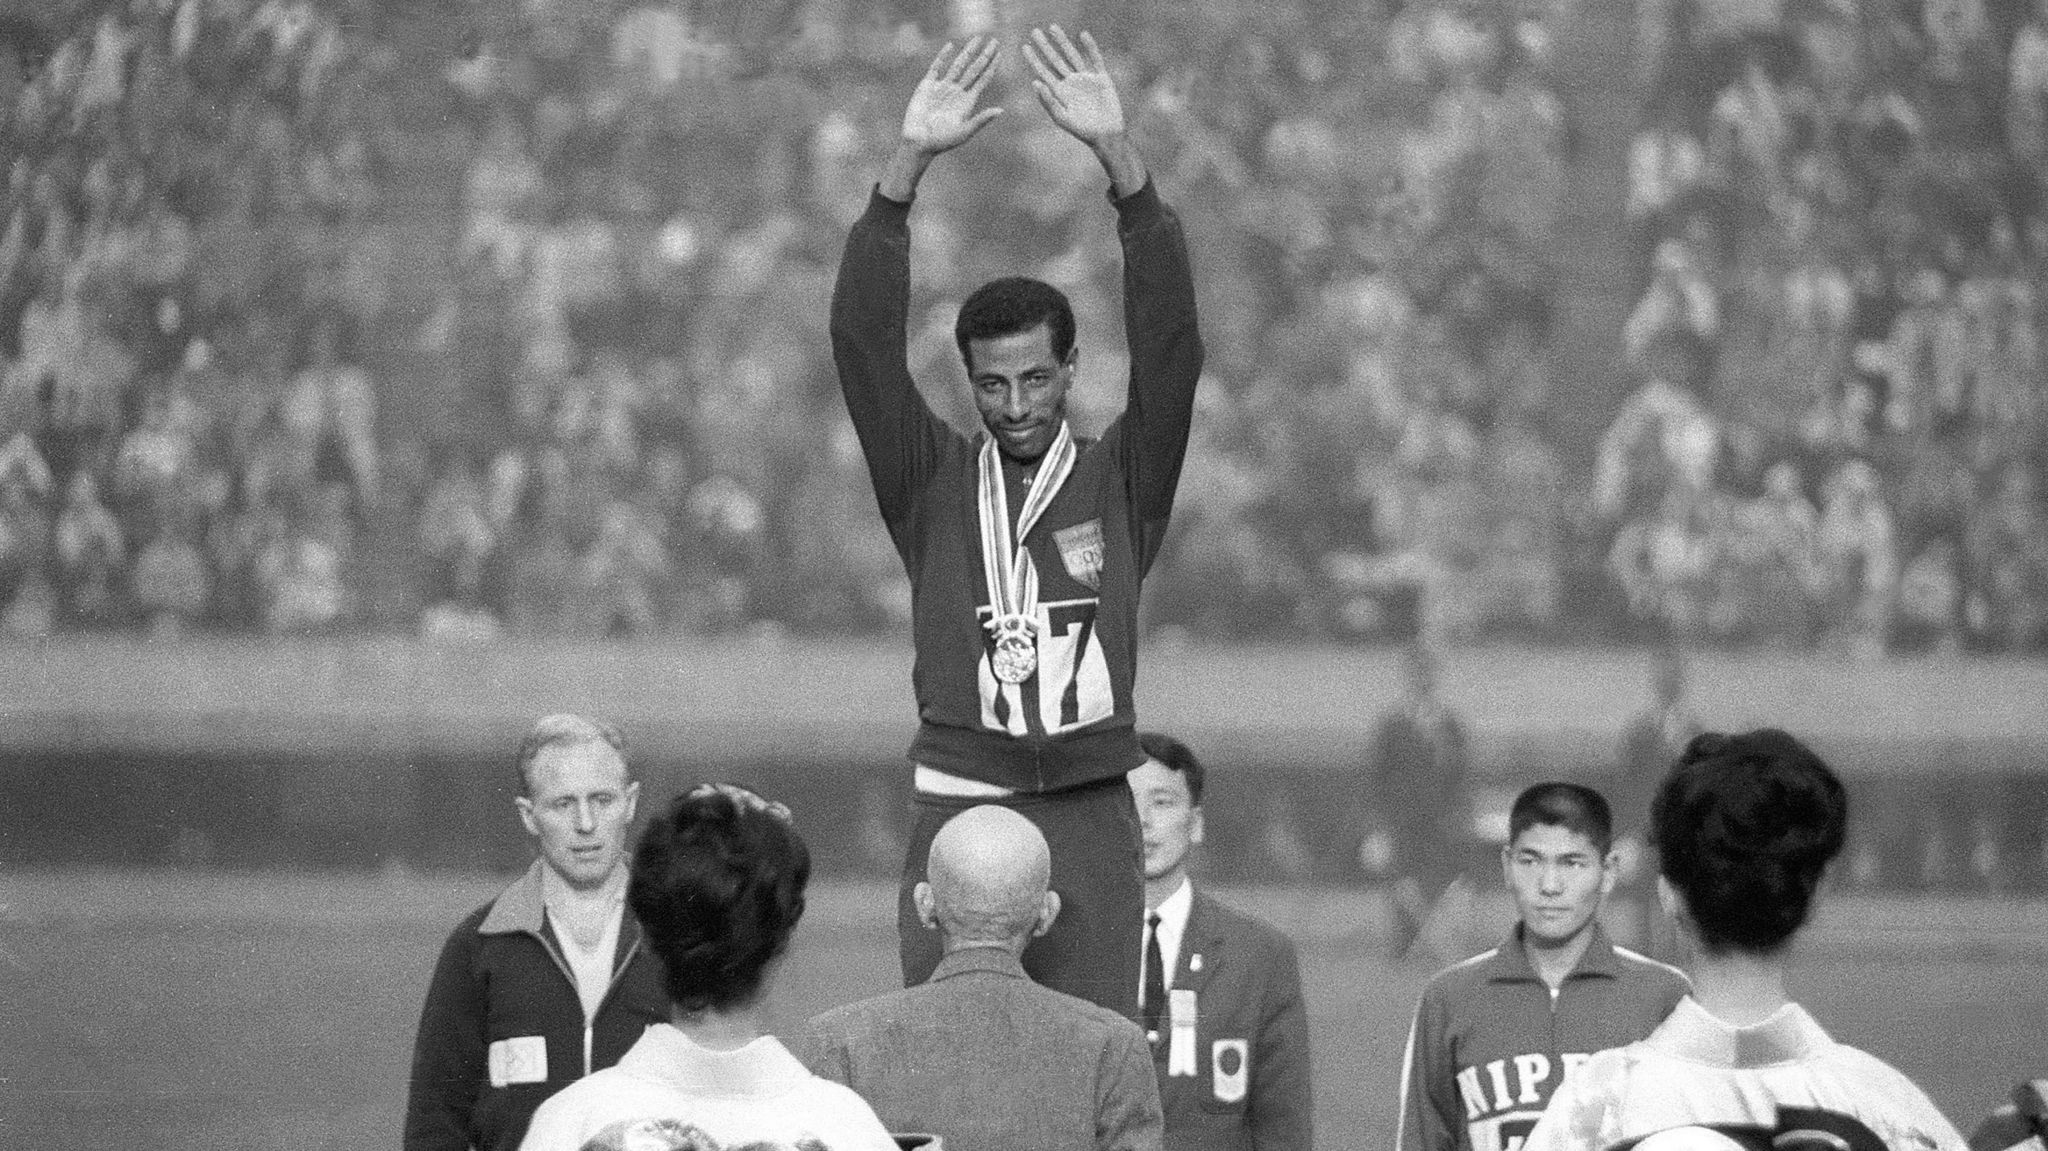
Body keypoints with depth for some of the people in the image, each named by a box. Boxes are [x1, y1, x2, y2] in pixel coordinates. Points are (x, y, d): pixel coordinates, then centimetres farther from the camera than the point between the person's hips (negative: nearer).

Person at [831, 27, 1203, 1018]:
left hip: (1089, 815, 0)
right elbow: (862, 338, -1)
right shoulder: (934, 482, 9)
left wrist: (1117, 155, -14)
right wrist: (909, 162, -12)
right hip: (955, 807, 0)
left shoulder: (1121, 481, 8)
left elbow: (1169, 339, -4)